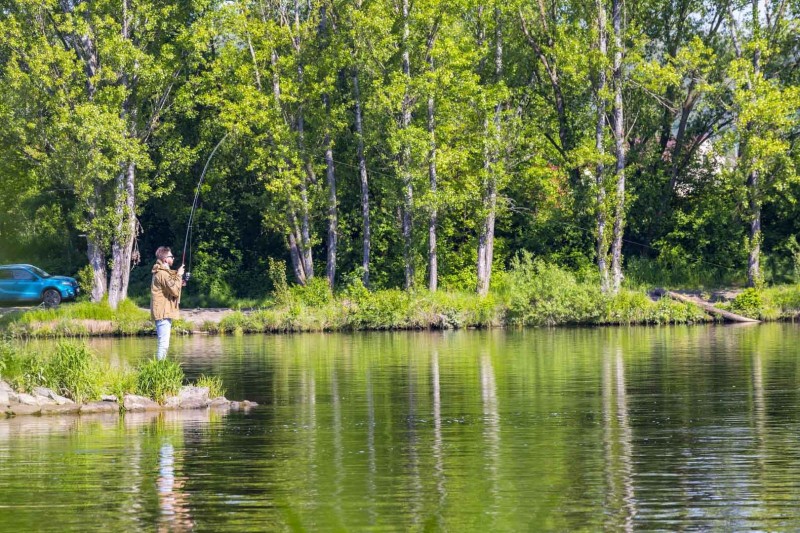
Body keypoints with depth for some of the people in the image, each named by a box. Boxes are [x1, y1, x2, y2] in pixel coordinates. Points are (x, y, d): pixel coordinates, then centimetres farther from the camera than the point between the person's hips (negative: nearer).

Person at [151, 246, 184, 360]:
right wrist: (179, 275, -9)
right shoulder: (163, 273, -15)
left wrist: (179, 283, 13)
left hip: (162, 313, 11)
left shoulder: (161, 272, 19)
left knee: (163, 344, 14)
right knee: (163, 344, -13)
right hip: (163, 312, -11)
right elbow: (174, 291, -19)